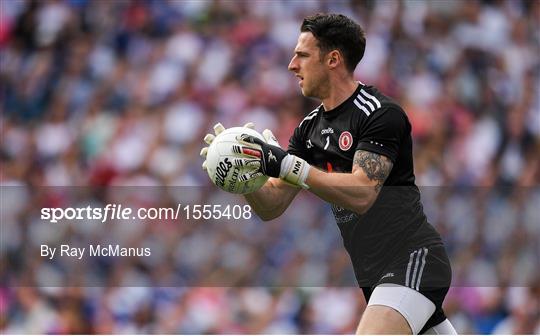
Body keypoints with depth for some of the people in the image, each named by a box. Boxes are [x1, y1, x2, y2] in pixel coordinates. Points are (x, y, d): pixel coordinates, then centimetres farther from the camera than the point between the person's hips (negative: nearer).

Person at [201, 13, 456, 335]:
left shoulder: (381, 113, -14)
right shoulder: (310, 129, 10)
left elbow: (362, 194, -26)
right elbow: (271, 206, 8)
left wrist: (287, 165, -32)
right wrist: (242, 172, -13)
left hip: (412, 259, -9)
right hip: (374, 272, 9)